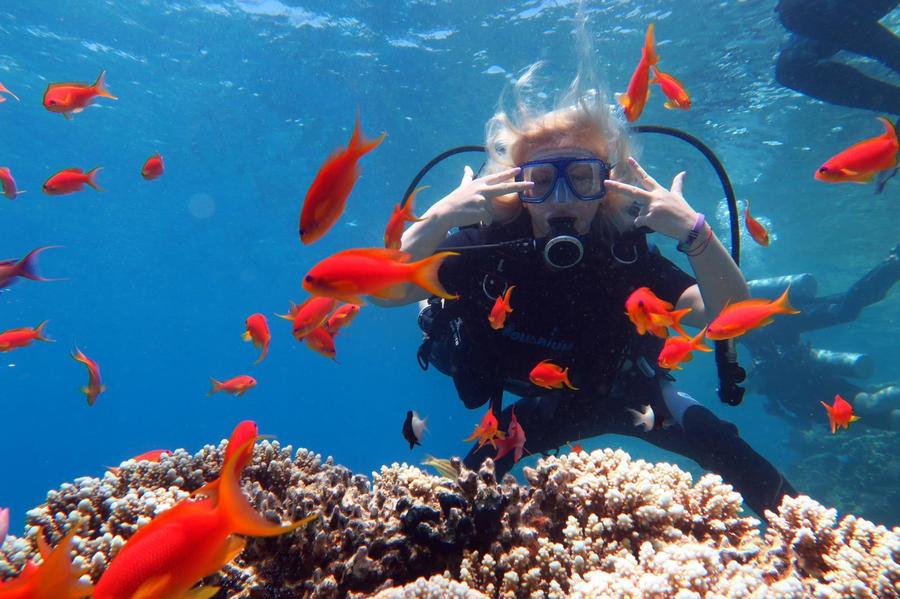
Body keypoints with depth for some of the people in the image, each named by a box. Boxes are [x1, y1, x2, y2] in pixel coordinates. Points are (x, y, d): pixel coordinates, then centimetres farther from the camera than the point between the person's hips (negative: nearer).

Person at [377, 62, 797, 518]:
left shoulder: (626, 250, -30)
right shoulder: (487, 243, -30)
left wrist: (694, 232, -52)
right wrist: (439, 217, -54)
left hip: (620, 391, 0)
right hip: (536, 407, 1)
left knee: (717, 444, -7)